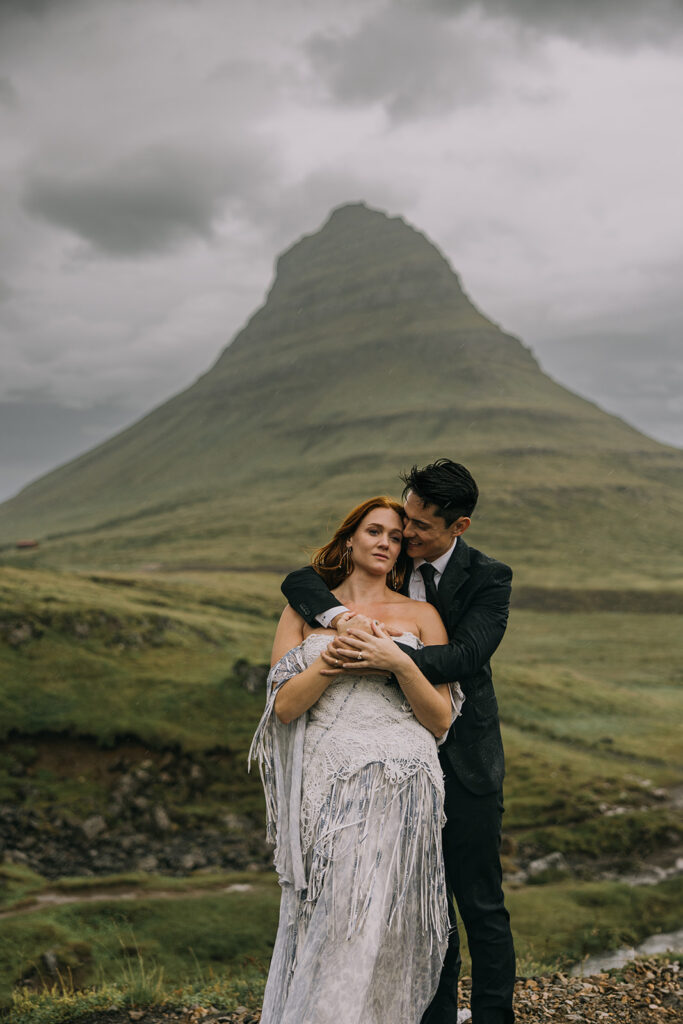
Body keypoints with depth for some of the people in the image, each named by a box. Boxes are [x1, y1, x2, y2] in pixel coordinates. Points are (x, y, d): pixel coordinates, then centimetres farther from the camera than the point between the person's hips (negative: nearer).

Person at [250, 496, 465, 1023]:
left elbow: (441, 720, 7)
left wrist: (399, 663, -7)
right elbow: (284, 706, 4)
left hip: (399, 786, -1)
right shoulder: (304, 610, 15)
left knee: (371, 917, -10)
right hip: (326, 785, 1)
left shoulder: (421, 616, 13)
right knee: (321, 924, -4)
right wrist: (335, 658, -8)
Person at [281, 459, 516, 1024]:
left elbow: (466, 655, -24)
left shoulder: (489, 578, -9)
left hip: (465, 765, -3)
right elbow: (298, 581, -8)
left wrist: (390, 656, -39)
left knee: (481, 903, 5)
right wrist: (340, 614, -29)